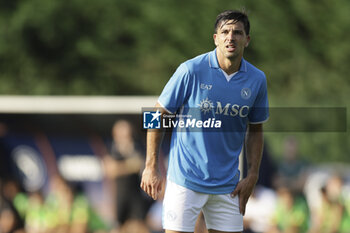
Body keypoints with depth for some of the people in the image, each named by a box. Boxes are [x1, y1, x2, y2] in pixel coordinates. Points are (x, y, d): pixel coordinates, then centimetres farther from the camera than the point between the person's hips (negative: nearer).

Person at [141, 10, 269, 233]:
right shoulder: (191, 70, -10)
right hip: (185, 179, -4)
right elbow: (158, 115, -2)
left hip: (227, 186, 4)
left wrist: (252, 176, 6)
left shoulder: (257, 80, 1)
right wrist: (151, 166, -4)